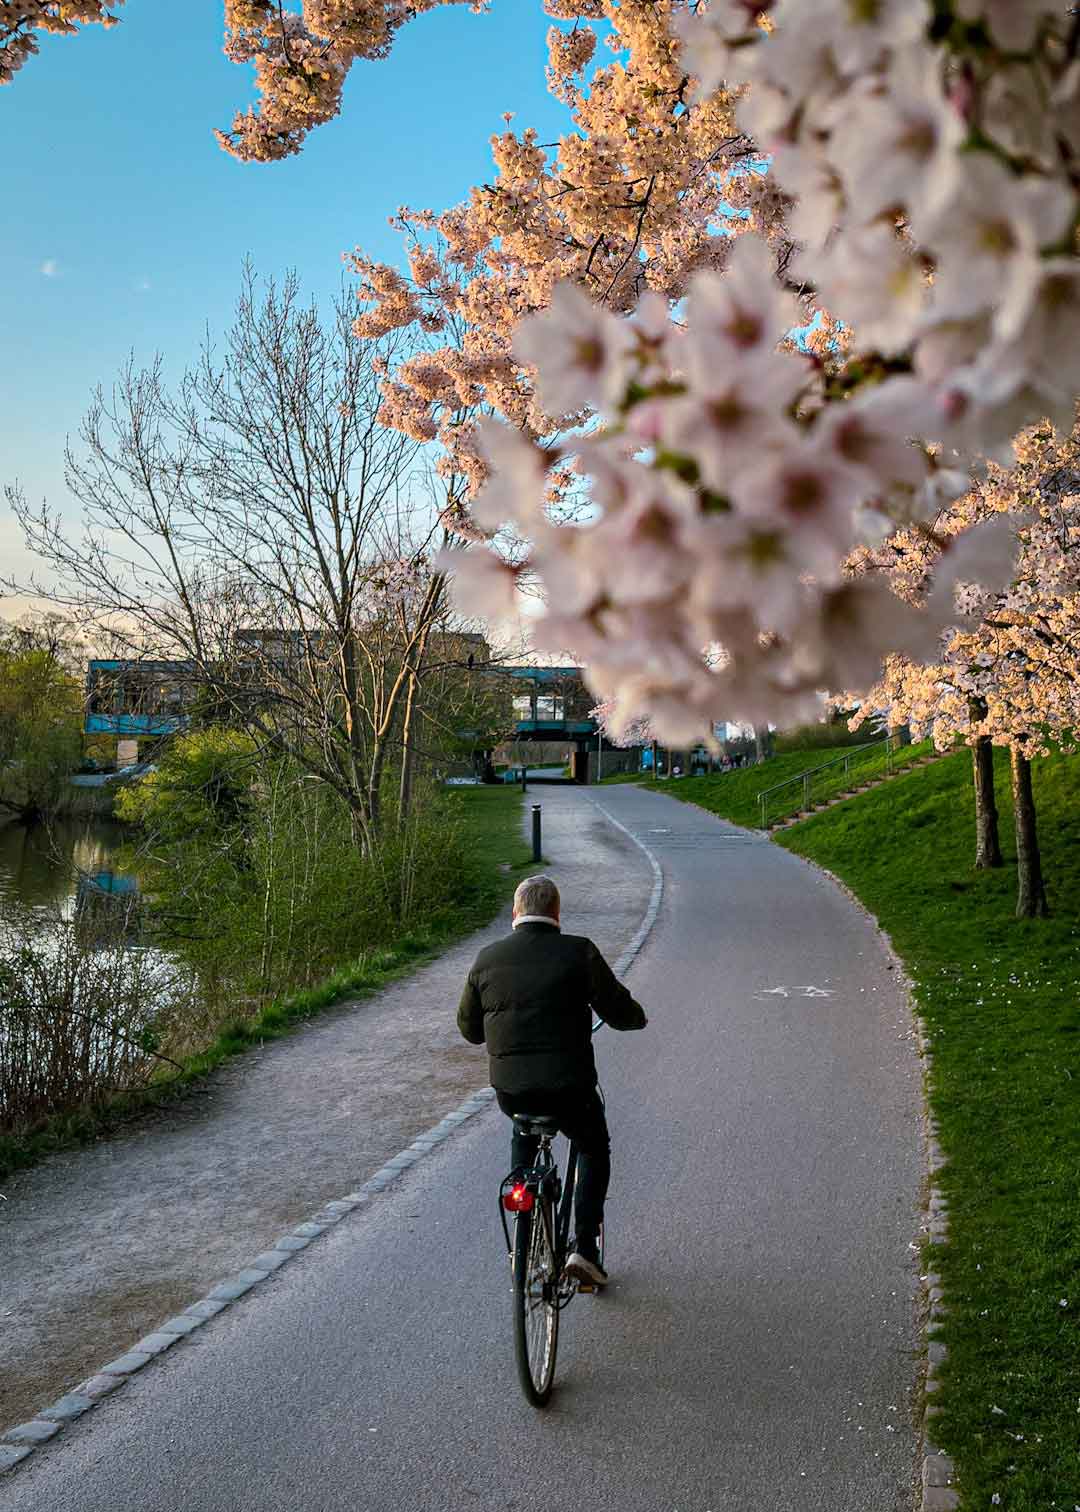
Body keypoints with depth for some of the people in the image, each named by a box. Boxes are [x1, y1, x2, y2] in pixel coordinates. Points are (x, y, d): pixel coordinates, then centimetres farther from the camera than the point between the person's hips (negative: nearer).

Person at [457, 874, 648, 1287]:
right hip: (568, 1086, -3)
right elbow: (619, 1012, -3)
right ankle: (584, 1247, 14)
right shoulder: (579, 952, -6)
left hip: (509, 1088, 3)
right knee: (594, 1150, 25)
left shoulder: (488, 958, 4)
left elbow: (469, 1028, 14)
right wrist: (639, 1017, 20)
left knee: (523, 1133, 35)